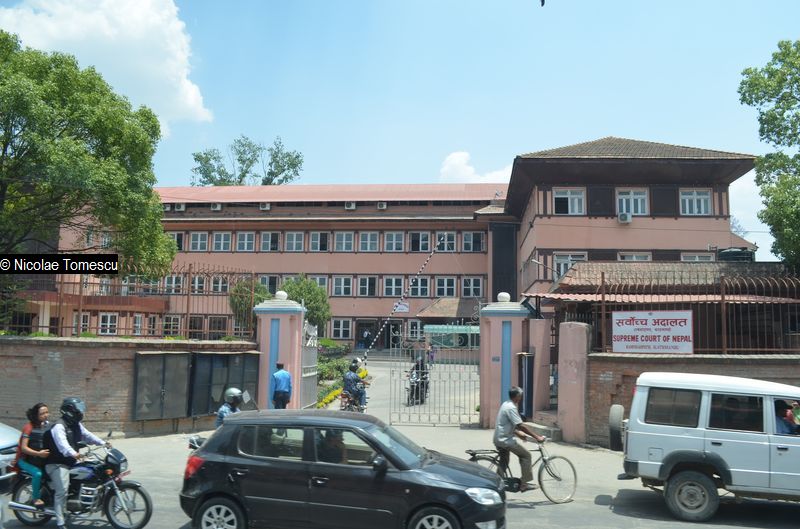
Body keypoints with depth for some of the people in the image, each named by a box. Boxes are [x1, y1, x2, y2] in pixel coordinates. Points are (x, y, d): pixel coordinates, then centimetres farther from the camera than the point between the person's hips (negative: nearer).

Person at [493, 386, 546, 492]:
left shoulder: (506, 404, 13)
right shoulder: (511, 408, -18)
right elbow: (521, 426, -23)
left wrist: (519, 433, 24)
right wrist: (537, 437, -22)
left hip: (499, 439, 10)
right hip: (505, 440, -10)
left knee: (503, 462, 19)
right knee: (526, 455, -3)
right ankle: (524, 484, -2)